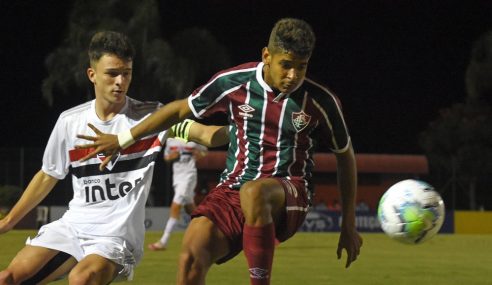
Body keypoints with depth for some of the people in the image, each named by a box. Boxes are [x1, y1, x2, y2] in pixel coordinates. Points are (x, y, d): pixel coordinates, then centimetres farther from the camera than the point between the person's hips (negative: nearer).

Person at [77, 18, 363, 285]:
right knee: (192, 255, -26)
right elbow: (181, 109, 14)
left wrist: (349, 226, 11)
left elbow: (346, 156, 10)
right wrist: (123, 139, 18)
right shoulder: (234, 82, -3)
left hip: (289, 195, -2)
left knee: (253, 193, -41)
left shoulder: (320, 101, -6)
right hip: (232, 190, 2)